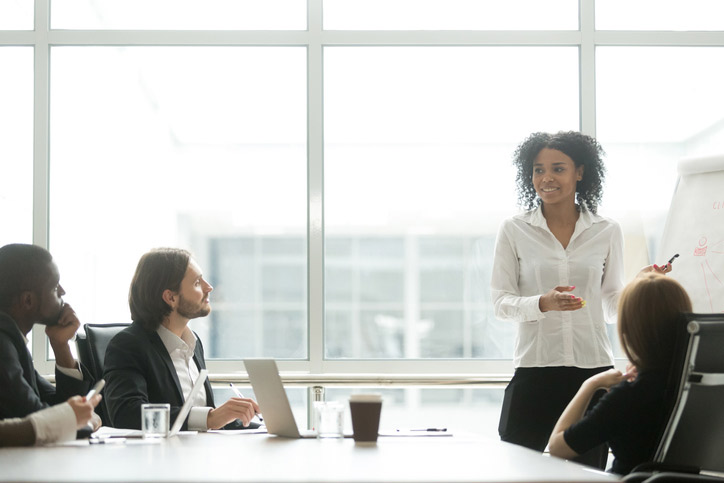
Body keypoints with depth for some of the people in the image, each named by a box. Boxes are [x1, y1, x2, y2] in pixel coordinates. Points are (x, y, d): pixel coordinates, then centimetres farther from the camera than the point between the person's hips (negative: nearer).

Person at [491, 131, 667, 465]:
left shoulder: (607, 232, 9)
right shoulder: (514, 231, 4)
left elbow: (612, 309, 14)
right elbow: (500, 302, 0)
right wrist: (542, 303, -18)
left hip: (593, 367, 2)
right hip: (534, 368, -1)